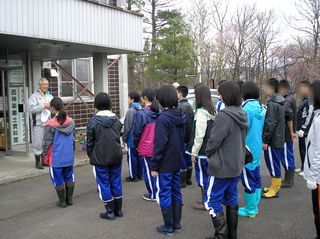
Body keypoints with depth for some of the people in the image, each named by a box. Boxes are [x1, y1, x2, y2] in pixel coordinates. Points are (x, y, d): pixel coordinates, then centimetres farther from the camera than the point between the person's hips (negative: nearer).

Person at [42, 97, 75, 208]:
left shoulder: (51, 124, -16)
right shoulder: (71, 122, 0)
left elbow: (47, 142, -10)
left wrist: (45, 154, 4)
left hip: (56, 158, -5)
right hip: (69, 157, 5)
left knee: (58, 180, 9)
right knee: (69, 178, 16)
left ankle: (62, 201, 19)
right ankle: (69, 199, 24)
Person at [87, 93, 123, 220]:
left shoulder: (93, 121, -11)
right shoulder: (116, 119, 2)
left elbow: (90, 142, -6)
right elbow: (119, 137, 8)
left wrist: (91, 156, 8)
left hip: (100, 159, -4)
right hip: (116, 157, 4)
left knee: (104, 184, 6)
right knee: (116, 182, 14)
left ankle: (110, 211, 12)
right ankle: (118, 209, 23)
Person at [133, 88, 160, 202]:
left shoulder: (141, 113, -14)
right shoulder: (159, 112, 1)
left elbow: (137, 131, -10)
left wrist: (136, 145, 5)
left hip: (147, 147, -5)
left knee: (148, 170, 7)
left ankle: (153, 194, 15)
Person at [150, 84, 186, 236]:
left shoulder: (163, 118, -19)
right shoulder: (181, 116, 5)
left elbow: (159, 144, -20)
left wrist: (154, 166, -14)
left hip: (165, 164, -7)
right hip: (177, 162, 8)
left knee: (164, 194, 4)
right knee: (176, 192, 16)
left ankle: (168, 227, 14)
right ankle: (176, 224, 26)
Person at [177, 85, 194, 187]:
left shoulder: (179, 106, -16)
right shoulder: (189, 106, 13)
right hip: (189, 136, 9)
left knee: (181, 158, -3)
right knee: (188, 157, 15)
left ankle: (182, 181, 2)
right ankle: (188, 178, 23)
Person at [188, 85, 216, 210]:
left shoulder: (201, 112, -19)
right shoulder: (212, 111, 7)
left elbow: (199, 135, -20)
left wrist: (194, 153, -12)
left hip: (202, 151, -8)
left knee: (202, 177, 4)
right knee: (208, 176, 18)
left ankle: (205, 202, 14)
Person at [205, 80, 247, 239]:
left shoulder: (224, 115, -22)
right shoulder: (241, 114, 4)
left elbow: (214, 139, -17)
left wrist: (209, 153, 1)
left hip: (221, 166, -8)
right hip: (236, 164, 8)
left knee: (213, 201, 3)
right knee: (231, 199, 17)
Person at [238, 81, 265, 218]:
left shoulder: (247, 109, -21)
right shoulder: (260, 109, 5)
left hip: (247, 150, -8)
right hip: (257, 148, 9)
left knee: (248, 181, 2)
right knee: (256, 178, 16)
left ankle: (250, 210, 14)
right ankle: (255, 206, 29)